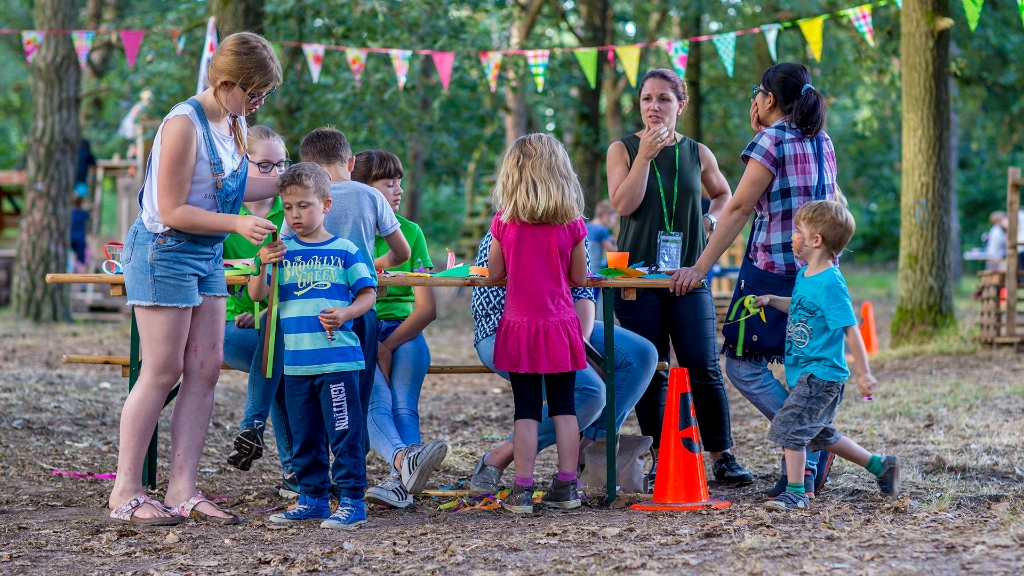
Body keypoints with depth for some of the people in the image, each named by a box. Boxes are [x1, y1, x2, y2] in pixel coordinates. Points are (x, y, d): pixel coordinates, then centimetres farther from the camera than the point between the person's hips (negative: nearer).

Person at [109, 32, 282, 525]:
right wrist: (239, 224, -25)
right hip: (164, 250, -9)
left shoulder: (234, 123, 7)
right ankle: (125, 493, 1)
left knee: (206, 368, 3)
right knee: (162, 372, -6)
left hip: (206, 254, 9)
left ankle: (182, 490, 6)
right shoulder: (184, 124, -20)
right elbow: (172, 211, -21)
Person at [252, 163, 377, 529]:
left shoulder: (344, 251, 1)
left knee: (344, 434, -4)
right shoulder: (282, 250, 7)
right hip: (296, 361, 4)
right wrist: (262, 265, -18)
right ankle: (313, 498, 23)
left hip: (338, 358, -4)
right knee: (303, 437, 12)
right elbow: (257, 294, 0)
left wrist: (345, 314, -15)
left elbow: (368, 294, 3)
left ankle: (352, 500, 2)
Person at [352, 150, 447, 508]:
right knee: (375, 401, -29)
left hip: (403, 332, 2)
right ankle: (405, 460, -54)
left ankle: (400, 482, -40)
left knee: (404, 404, -23)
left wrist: (388, 345, -9)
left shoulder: (410, 232, 12)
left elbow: (427, 308, 6)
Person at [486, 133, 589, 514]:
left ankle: (522, 492, 1)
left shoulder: (504, 222, -5)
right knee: (564, 408, 9)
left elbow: (494, 274, 2)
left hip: (519, 325, 0)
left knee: (526, 411, 3)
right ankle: (566, 487, 11)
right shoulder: (571, 223, -4)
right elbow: (579, 277, 2)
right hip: (560, 325, 0)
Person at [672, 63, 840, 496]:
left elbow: (739, 209, -15)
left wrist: (700, 268, -15)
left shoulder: (772, 141, -10)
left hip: (773, 269, -8)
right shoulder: (822, 142, 11)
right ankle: (810, 466, 7)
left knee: (744, 366, -2)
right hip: (818, 271, 8)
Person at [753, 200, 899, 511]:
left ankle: (796, 494, -7)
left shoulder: (830, 283, -20)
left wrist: (864, 373, -22)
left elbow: (851, 328, -21)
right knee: (819, 434, 19)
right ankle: (880, 465, 30)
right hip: (806, 372, 10)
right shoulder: (805, 274, 8)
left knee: (790, 425, -13)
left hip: (821, 374, -10)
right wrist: (771, 300, 13)